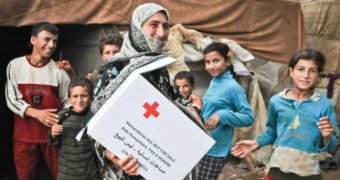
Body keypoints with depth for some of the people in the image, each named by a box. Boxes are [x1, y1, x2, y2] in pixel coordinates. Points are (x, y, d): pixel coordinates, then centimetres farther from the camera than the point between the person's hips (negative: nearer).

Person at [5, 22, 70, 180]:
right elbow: (11, 99, -5)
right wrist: (37, 113, -19)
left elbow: (67, 102, 0)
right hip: (24, 135, 1)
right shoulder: (15, 65, -1)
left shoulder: (59, 70, -3)